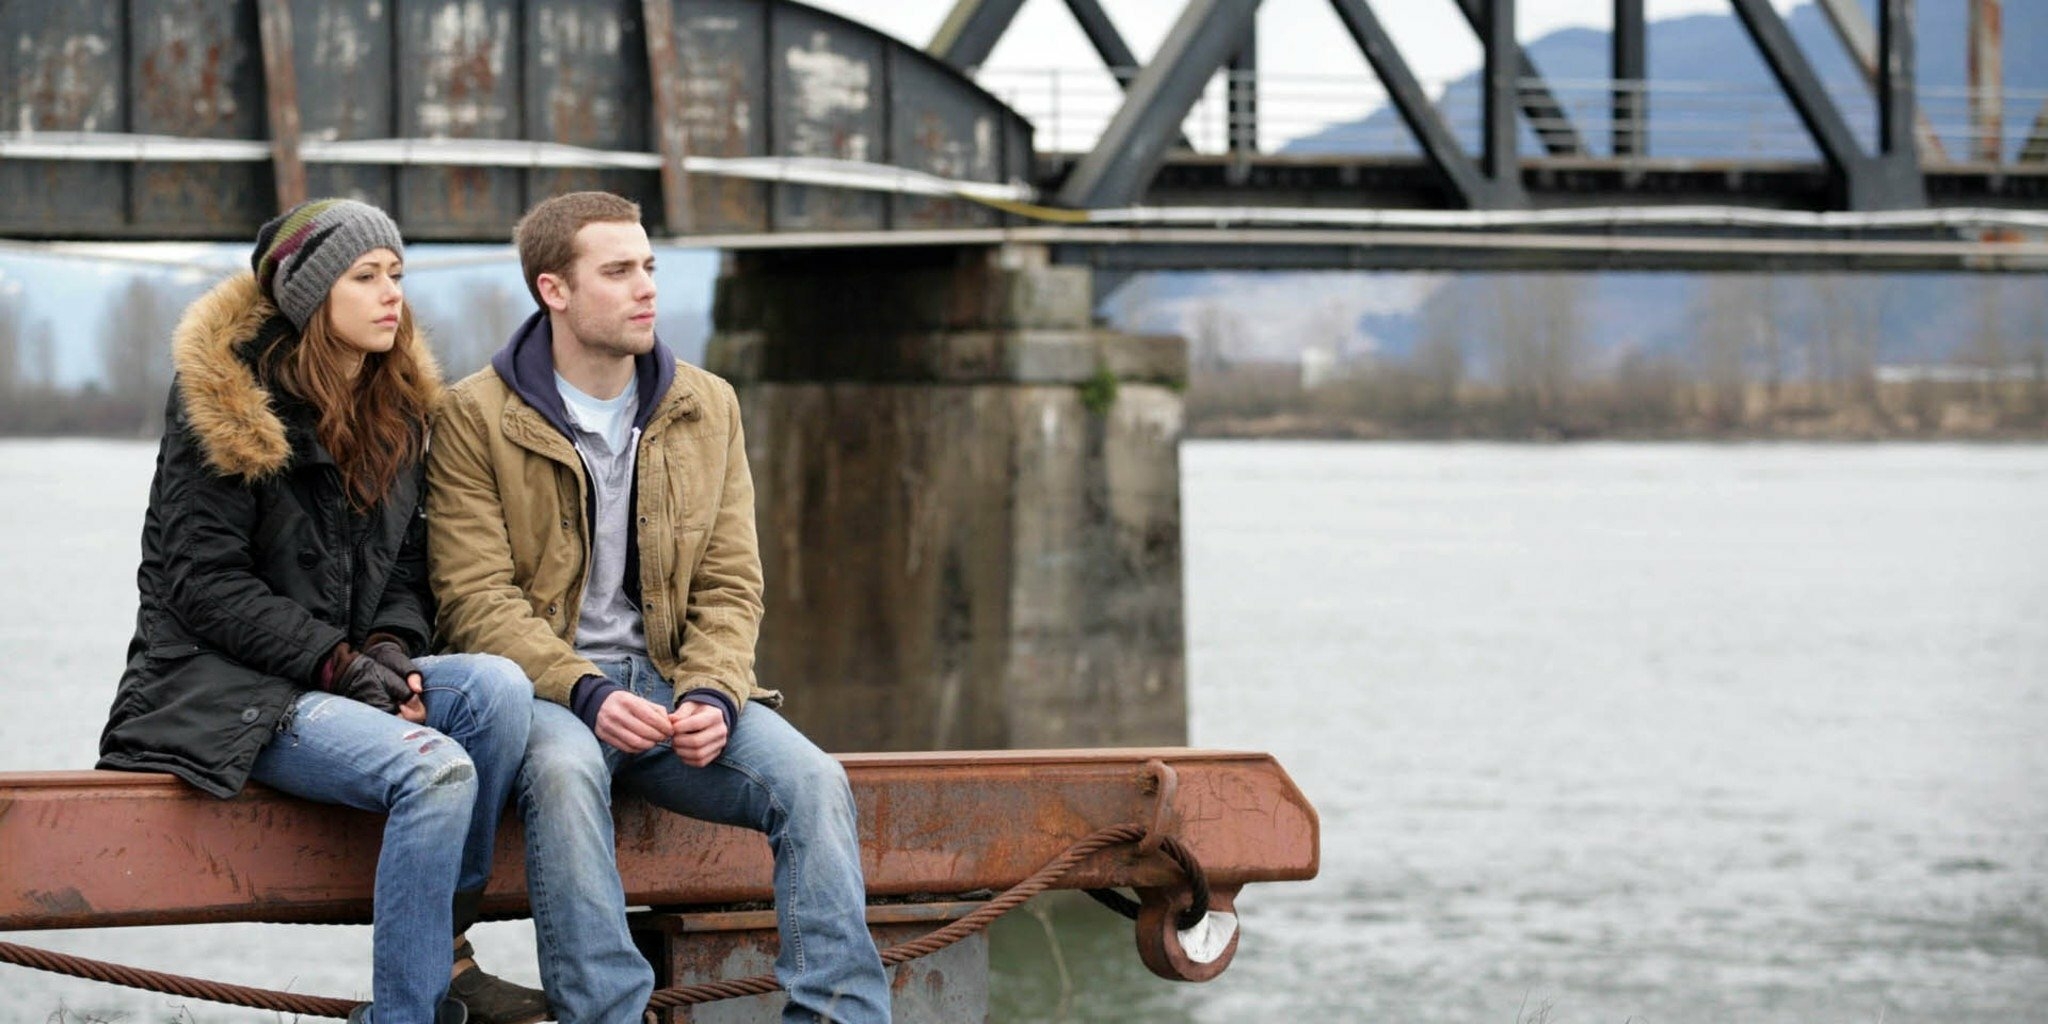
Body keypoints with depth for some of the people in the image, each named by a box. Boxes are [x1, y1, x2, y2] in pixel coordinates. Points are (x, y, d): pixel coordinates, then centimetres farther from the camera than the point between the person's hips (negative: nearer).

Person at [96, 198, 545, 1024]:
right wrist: (340, 663, -18)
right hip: (224, 688, -7)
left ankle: (446, 940, -15)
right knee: (435, 769, -31)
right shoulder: (225, 400, -8)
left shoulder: (400, 405, 12)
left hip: (348, 673, 7)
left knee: (497, 685, -25)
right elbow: (203, 582, -13)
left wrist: (393, 649, -6)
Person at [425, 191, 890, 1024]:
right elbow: (477, 599, -8)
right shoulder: (474, 417, -1)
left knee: (811, 780, -23)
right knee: (564, 765, -39)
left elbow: (730, 586, 9)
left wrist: (712, 696, -12)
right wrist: (585, 693, -23)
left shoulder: (707, 408, 12)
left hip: (672, 681, 4)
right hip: (543, 688, -4)